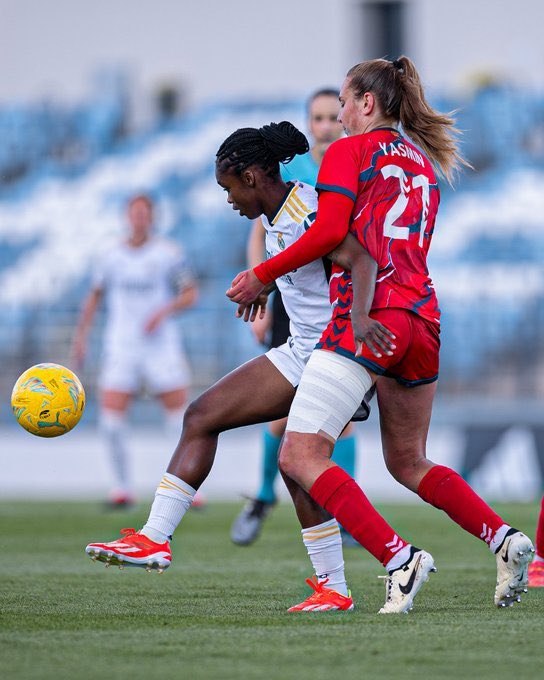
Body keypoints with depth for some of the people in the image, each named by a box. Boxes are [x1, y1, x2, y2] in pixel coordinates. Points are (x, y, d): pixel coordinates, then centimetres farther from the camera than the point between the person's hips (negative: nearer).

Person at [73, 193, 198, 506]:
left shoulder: (169, 253, 1)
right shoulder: (112, 258, 8)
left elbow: (191, 294, 2)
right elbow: (95, 296, 21)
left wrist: (165, 311, -15)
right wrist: (81, 335, 15)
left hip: (162, 347, -2)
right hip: (121, 348, 2)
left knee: (181, 415, -6)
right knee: (111, 417, -9)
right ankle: (123, 487, 4)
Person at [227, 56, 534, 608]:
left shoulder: (349, 151, 3)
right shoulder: (425, 163, 24)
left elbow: (328, 232, -9)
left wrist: (260, 276, -1)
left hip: (366, 318, -8)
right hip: (423, 320, 8)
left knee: (300, 456, -10)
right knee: (408, 461, 22)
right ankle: (504, 538, 4)